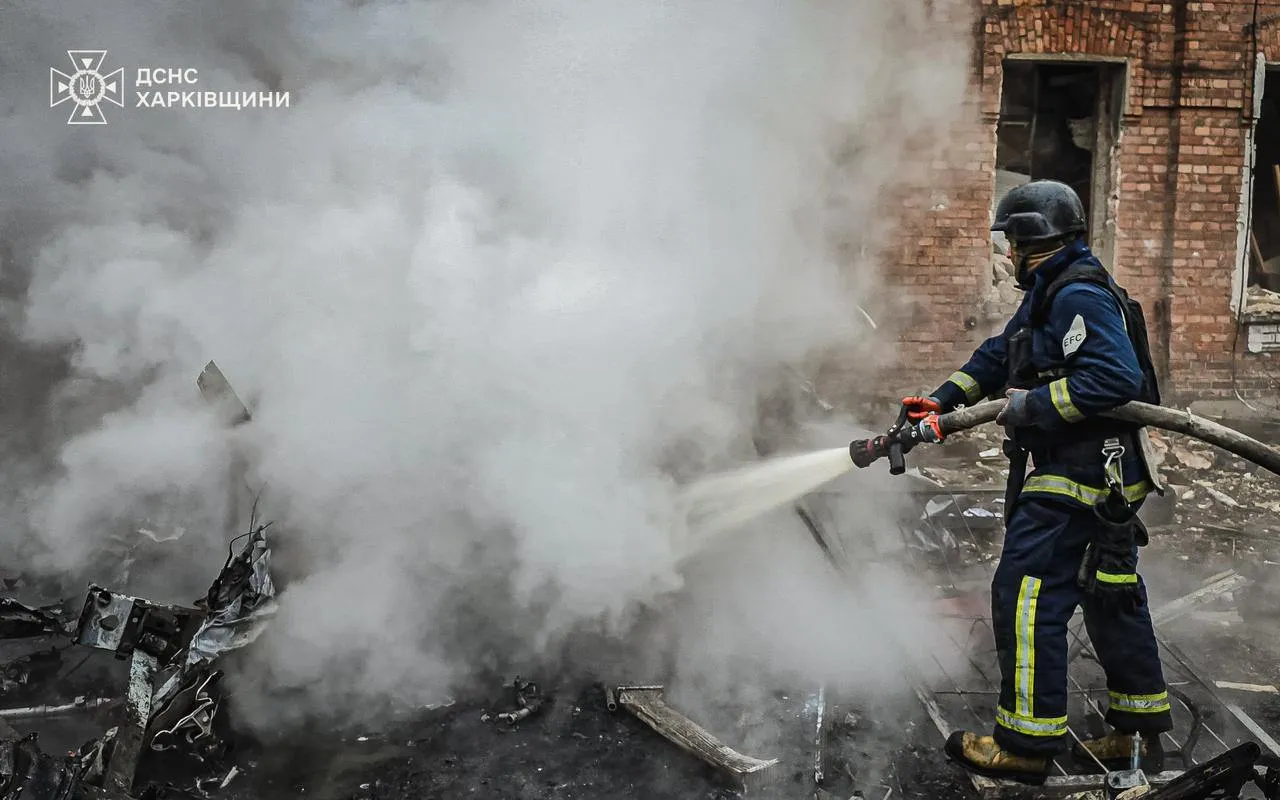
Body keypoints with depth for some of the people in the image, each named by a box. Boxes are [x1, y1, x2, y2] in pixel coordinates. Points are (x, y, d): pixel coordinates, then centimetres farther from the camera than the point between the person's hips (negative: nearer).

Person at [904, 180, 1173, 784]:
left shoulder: (1079, 296, -18)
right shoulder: (1051, 294, 16)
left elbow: (1116, 376, -29)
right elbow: (999, 355, 22)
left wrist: (1033, 404, -22)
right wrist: (942, 399, 15)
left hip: (1076, 478, -11)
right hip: (1099, 474, 11)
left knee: (1025, 594, -7)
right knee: (1110, 596, 17)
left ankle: (1026, 742, 2)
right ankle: (1140, 730, 30)